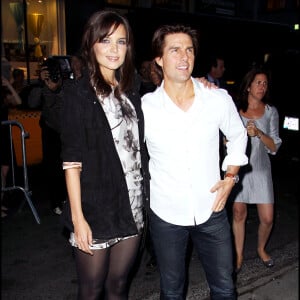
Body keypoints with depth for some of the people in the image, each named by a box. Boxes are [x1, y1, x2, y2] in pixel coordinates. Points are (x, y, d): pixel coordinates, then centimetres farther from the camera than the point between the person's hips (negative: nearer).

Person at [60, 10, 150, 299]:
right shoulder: (78, 94, -7)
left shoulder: (130, 91, 10)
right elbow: (71, 161, -11)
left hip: (132, 207, 5)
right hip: (96, 211, -5)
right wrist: (78, 217, -16)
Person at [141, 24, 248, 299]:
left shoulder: (219, 99, -9)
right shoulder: (144, 107, -12)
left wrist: (231, 176, 1)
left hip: (211, 211, 1)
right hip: (165, 215, -1)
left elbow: (238, 136, 11)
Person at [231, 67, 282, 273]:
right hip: (238, 168, -1)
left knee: (267, 218, 1)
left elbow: (274, 147, -1)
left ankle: (261, 249, 31)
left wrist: (258, 133, -18)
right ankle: (239, 256, 24)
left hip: (260, 169, 1)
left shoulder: (271, 112, 3)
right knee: (239, 214, 6)